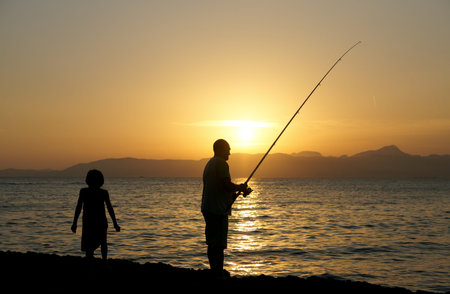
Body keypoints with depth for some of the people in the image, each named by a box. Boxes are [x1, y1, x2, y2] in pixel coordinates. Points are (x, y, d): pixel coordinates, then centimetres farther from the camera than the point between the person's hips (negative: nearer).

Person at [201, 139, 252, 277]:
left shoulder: (210, 163, 19)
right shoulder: (221, 163, -12)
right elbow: (227, 185, -20)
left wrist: (236, 191, 20)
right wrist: (241, 188, -2)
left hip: (207, 208, 10)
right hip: (218, 209, -10)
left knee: (213, 245, 13)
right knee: (218, 245, -9)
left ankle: (215, 273, 19)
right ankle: (218, 275, -9)